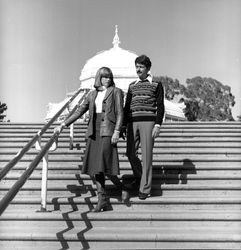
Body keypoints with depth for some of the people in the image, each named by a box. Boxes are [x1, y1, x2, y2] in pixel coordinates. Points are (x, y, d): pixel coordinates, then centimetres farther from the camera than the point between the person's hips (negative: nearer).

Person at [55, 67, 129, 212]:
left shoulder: (116, 92, 5)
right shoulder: (92, 94, 17)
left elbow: (120, 113, -3)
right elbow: (80, 111, 17)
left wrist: (117, 131, -15)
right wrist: (64, 125, 10)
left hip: (107, 131, -5)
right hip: (94, 132, 5)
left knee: (104, 166, -14)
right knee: (95, 167, 1)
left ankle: (122, 188, 9)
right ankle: (103, 200, 6)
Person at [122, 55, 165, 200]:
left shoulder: (156, 85, 5)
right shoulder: (132, 86, 17)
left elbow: (160, 106, 0)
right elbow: (127, 107, 17)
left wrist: (158, 125, -11)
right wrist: (124, 125, 11)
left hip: (148, 122, -4)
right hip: (132, 122, 4)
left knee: (146, 155, -5)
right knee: (131, 153, 3)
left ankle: (145, 188, 0)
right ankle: (139, 177, 30)